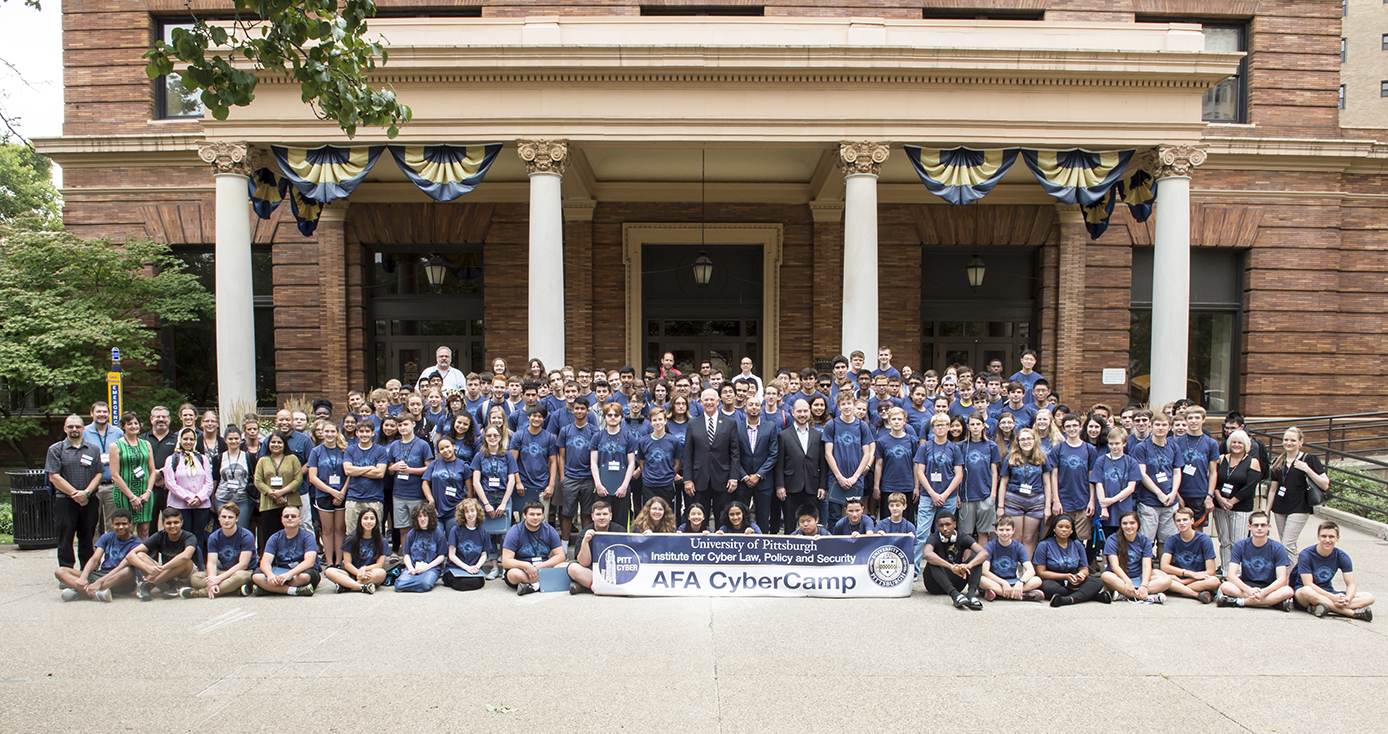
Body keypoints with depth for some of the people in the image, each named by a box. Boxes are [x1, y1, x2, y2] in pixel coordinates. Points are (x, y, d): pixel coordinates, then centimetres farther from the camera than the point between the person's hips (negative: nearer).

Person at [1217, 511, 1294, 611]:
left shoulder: (1278, 548, -4)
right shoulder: (1240, 546, -3)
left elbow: (1282, 579, -12)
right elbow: (1231, 575, -12)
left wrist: (1263, 592, -30)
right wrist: (1248, 590, -31)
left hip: (1268, 588, 1)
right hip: (1246, 585, -1)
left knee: (1288, 591, -32)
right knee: (1225, 586, -31)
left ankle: (1239, 601, -29)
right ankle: (1274, 601, -29)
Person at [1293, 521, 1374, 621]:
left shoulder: (1342, 557, 1)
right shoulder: (1306, 555, -13)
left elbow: (1351, 584, -3)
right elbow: (1308, 584, -19)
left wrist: (1347, 599, -25)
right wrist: (1333, 597, -29)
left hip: (1328, 593, 6)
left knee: (1369, 597, -12)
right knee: (1306, 591, -41)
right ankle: (1353, 613, -33)